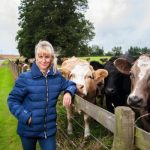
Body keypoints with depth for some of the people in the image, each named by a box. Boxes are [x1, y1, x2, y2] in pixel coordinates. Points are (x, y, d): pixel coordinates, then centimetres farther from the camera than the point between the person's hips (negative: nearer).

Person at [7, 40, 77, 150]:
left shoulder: (57, 76, -5)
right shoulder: (25, 78, -14)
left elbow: (70, 85, 11)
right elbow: (12, 100, -9)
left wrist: (68, 92, -12)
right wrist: (26, 117, -19)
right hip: (28, 129, -1)